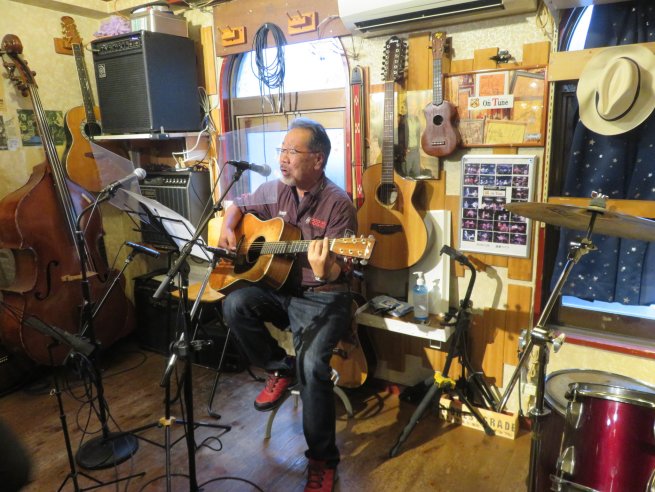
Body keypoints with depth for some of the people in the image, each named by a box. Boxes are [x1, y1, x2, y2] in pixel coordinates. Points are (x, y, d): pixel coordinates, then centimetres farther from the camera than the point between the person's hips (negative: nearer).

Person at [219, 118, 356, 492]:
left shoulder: (338, 204, -14)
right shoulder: (274, 190, 3)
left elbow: (341, 273, -18)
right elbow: (238, 206, 22)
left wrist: (324, 271, -41)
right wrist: (228, 229, 1)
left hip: (324, 298, -5)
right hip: (280, 290, 6)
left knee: (312, 363, -27)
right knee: (235, 305, -22)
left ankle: (323, 460, -3)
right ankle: (280, 368, 3)